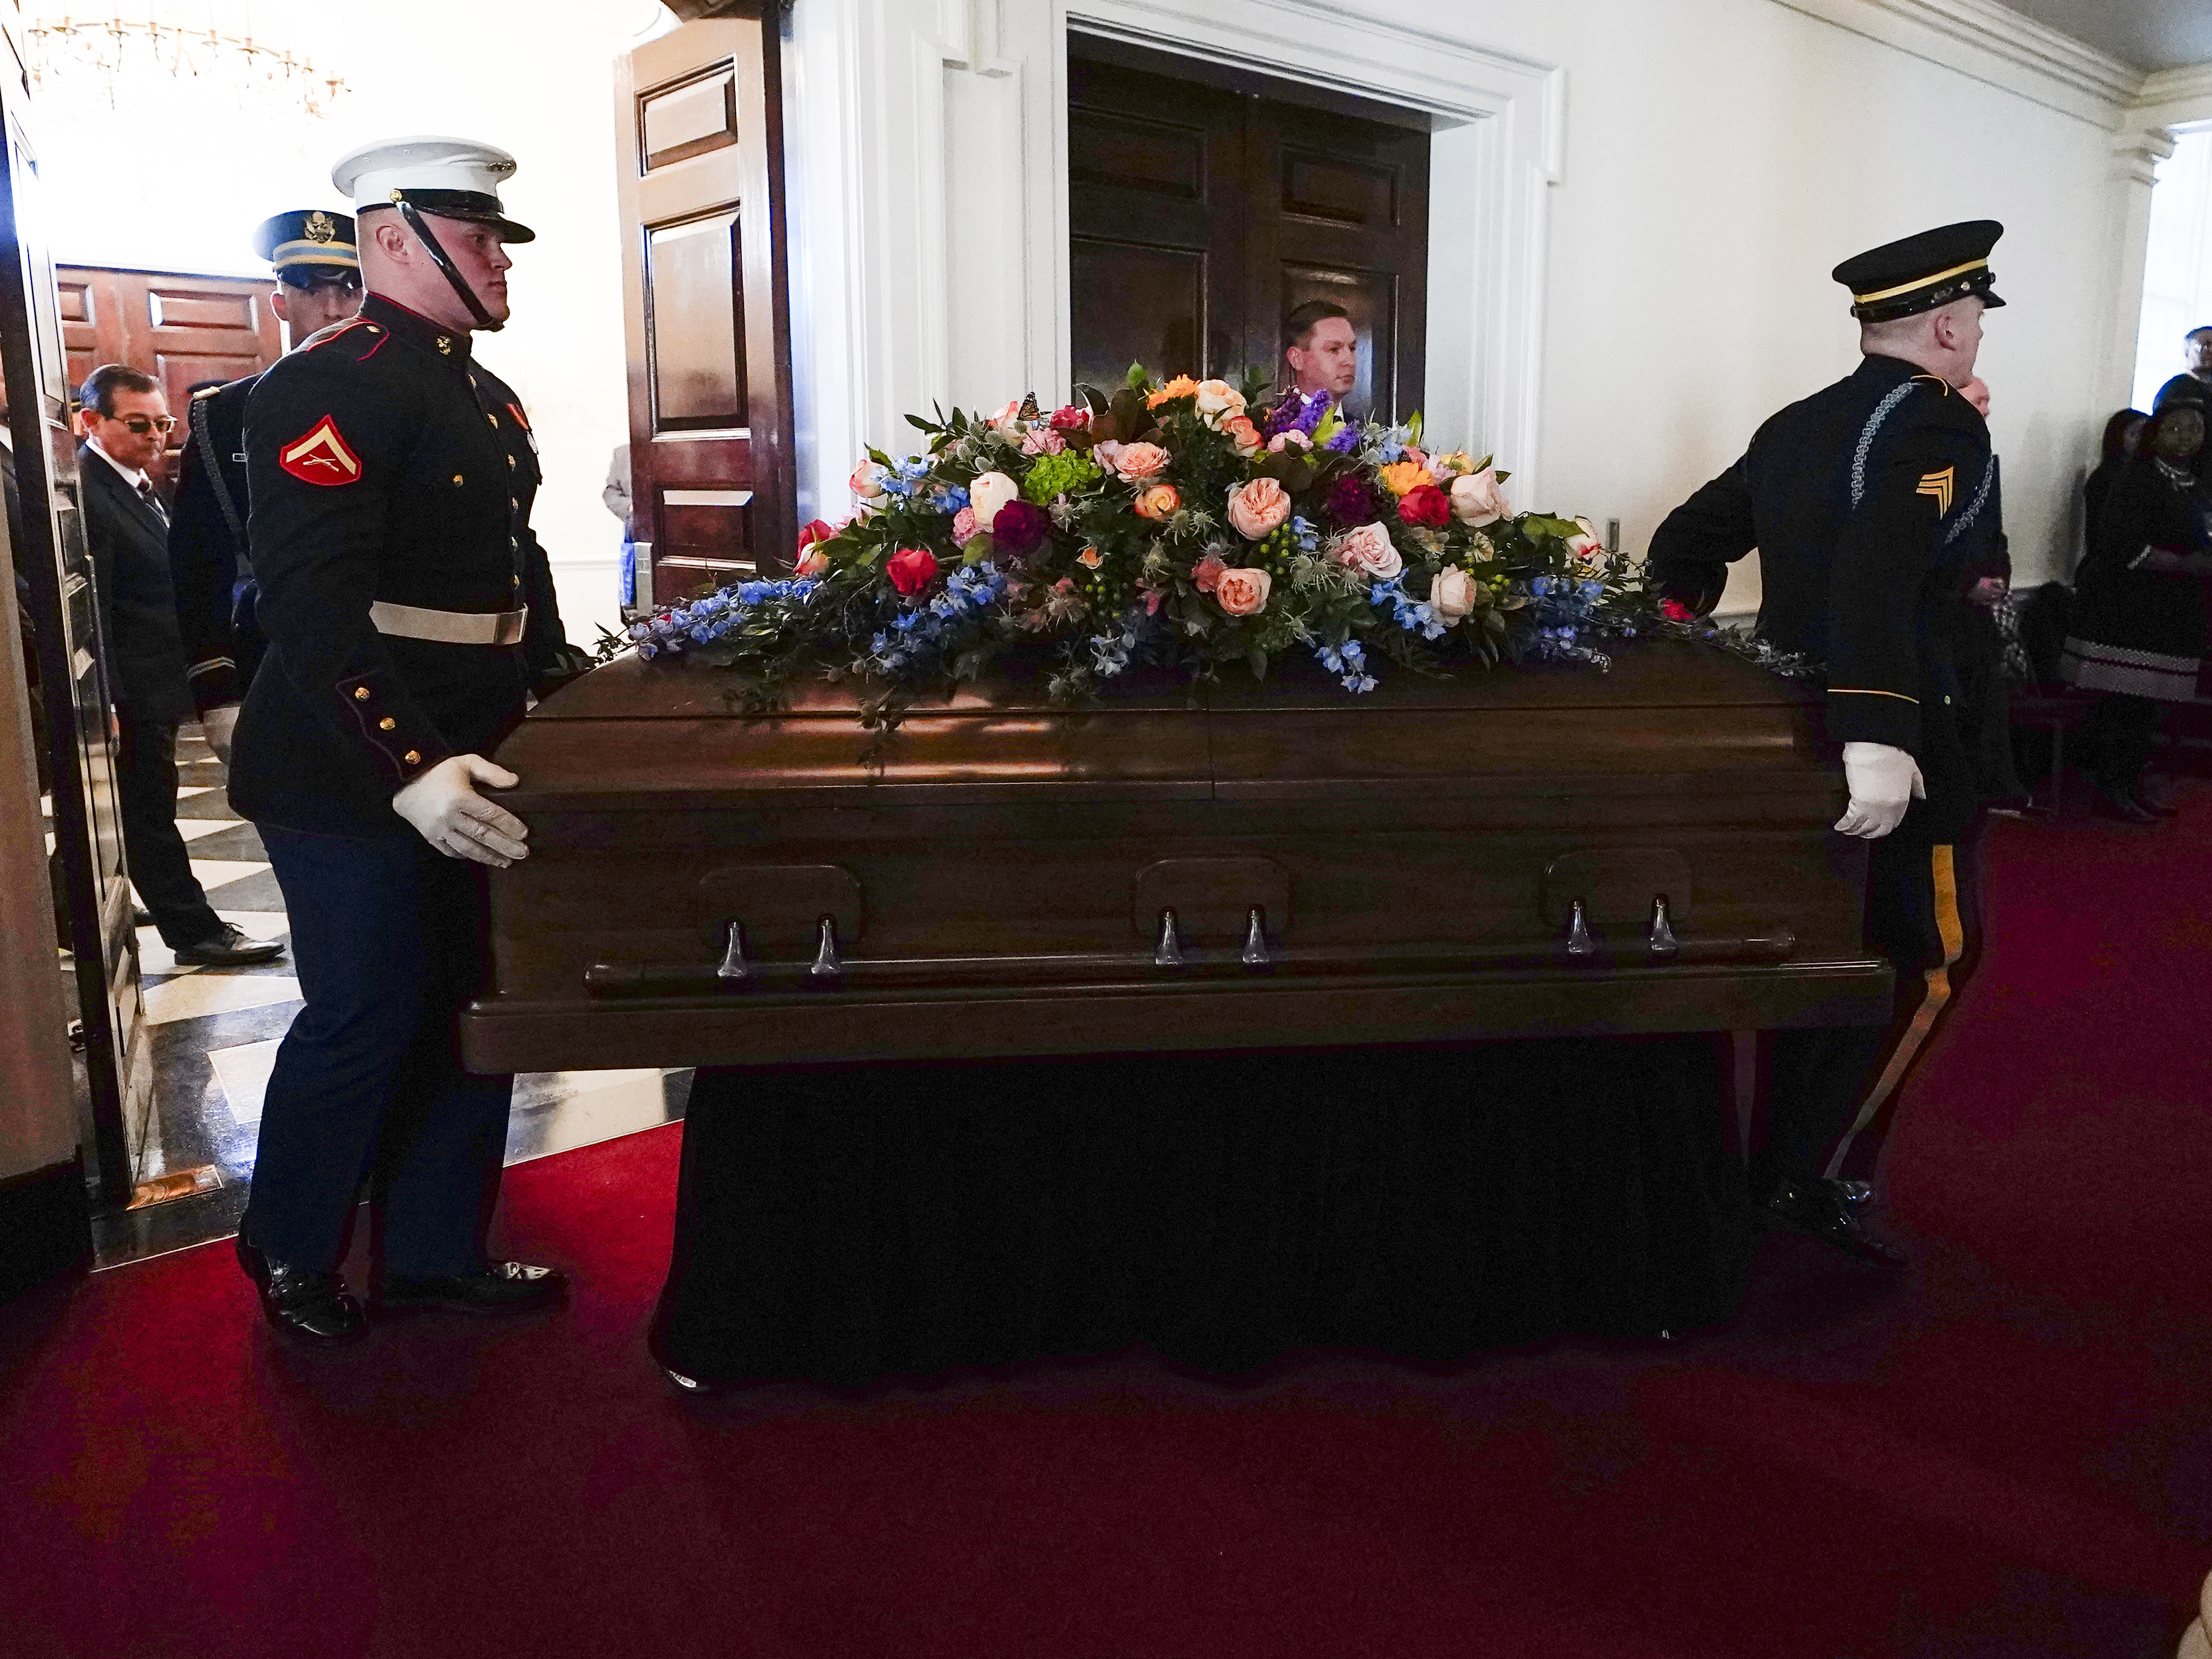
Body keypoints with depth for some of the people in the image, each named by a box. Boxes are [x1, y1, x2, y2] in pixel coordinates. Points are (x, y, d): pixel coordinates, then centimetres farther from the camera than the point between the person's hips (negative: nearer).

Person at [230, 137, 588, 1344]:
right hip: (355, 778, -9)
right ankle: (290, 1257, 29)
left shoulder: (487, 397, 16)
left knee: (469, 1012, 14)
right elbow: (310, 599, -24)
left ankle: (435, 1254, 31)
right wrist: (409, 767, -32)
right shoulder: (326, 388, -14)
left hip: (466, 763, 9)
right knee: (365, 1021, 3)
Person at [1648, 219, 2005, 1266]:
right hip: (1889, 748, -8)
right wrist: (1879, 740, -39)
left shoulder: (1793, 428, 10)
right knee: (1929, 959, 5)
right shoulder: (1939, 426, -14)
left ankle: (1769, 1164, 28)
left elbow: (1685, 546, 12)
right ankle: (1817, 1181, 4)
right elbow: (1882, 577, -31)